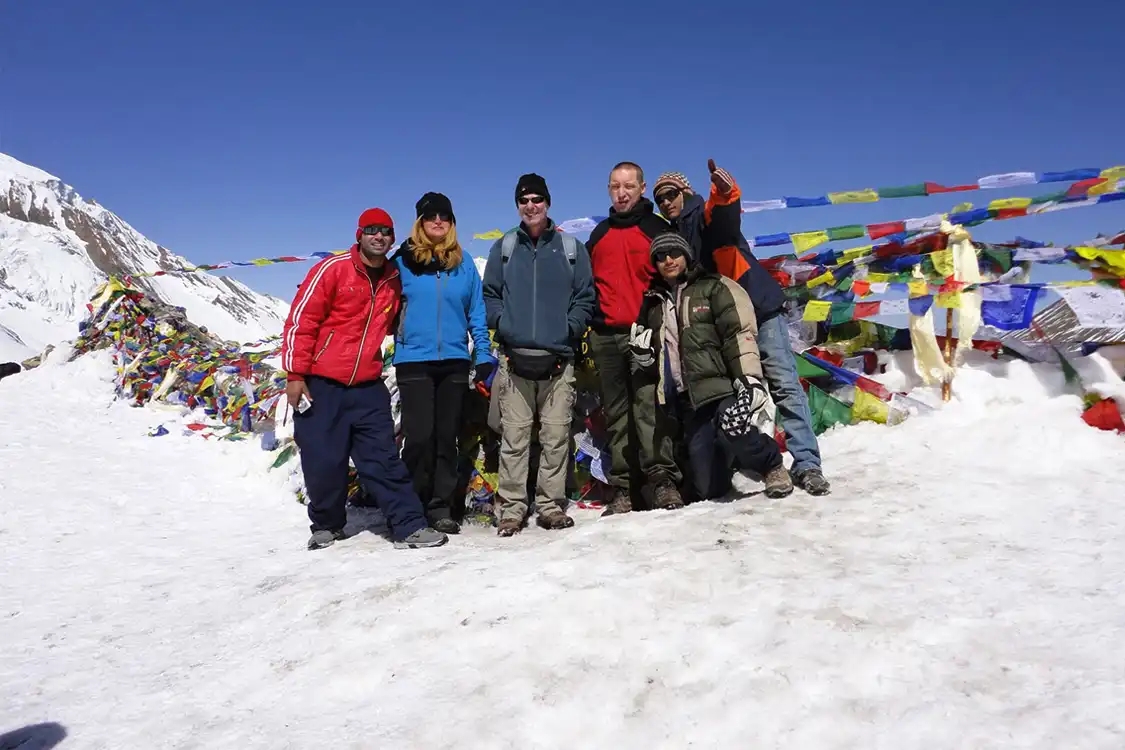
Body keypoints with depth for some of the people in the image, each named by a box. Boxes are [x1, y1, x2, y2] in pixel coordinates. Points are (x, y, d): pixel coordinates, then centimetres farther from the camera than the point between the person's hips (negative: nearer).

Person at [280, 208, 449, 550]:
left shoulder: (394, 281, 8)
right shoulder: (332, 269, -6)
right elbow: (300, 321, -8)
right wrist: (295, 374, -11)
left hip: (368, 387, 3)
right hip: (320, 384, -3)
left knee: (384, 458, 0)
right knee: (323, 462, 3)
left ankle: (409, 527, 1)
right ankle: (326, 525, 24)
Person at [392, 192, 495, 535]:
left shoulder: (463, 263, 10)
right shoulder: (403, 261, 3)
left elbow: (477, 313, 9)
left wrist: (484, 356, 3)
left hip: (455, 361, 3)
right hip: (414, 361, -2)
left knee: (447, 437, 5)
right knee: (420, 436, -6)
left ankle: (442, 507, 13)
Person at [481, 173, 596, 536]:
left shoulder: (572, 248, 12)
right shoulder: (504, 247, 14)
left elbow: (585, 297, 10)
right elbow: (489, 294, 14)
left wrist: (569, 329, -4)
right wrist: (502, 324, -2)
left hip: (558, 357, 0)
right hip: (514, 356, 0)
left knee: (556, 435, 0)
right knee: (514, 435, -2)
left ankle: (551, 505, 9)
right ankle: (511, 507, 4)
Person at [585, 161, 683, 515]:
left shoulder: (658, 229, 7)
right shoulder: (599, 234, 20)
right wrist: (587, 326, 15)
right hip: (605, 337, 4)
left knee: (649, 405, -14)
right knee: (616, 413, 3)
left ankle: (663, 479, -11)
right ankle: (622, 489, 6)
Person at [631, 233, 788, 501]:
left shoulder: (713, 287, 3)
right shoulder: (653, 303, 19)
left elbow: (740, 333, -9)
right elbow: (655, 357, 28)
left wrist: (749, 378, -21)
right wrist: (643, 355, 5)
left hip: (722, 385, -4)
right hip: (688, 398, 4)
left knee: (734, 431, -35)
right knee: (707, 489, -3)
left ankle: (771, 463, -1)